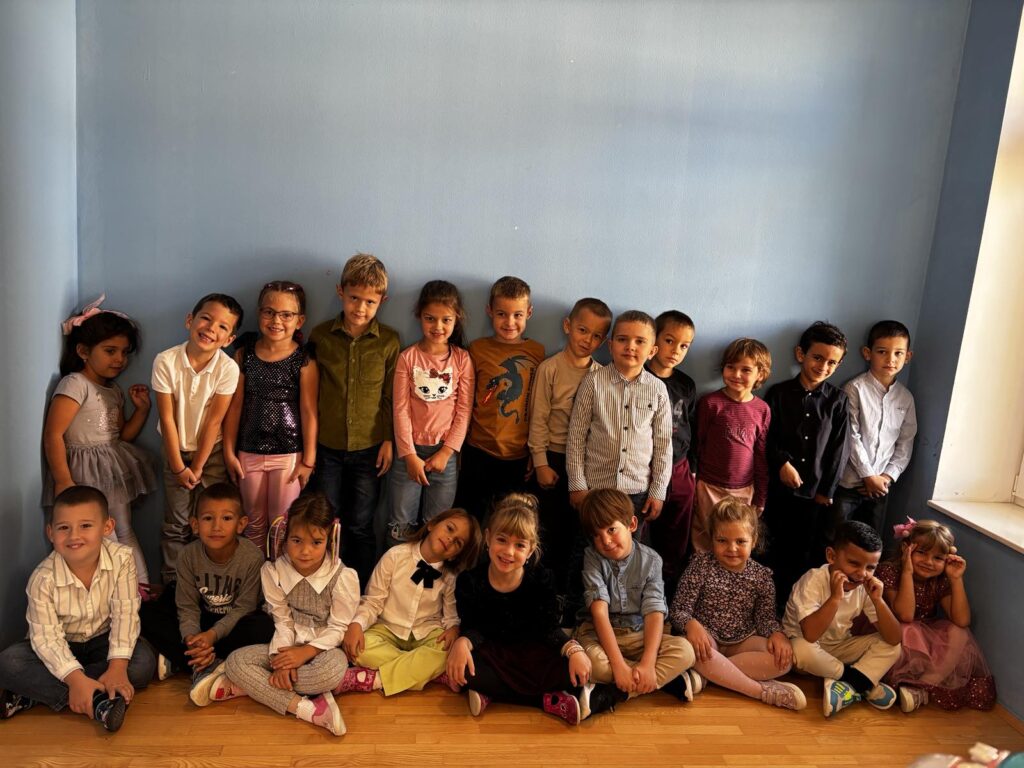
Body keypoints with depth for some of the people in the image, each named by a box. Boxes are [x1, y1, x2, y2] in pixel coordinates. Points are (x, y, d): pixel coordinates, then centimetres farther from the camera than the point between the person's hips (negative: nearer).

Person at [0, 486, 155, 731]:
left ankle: (36, 692, -21)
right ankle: (97, 701, -33)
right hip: (63, 647, 0)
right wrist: (76, 678, -38)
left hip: (102, 641, 0)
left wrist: (117, 667, -32)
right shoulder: (43, 578, -23)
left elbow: (125, 613, -21)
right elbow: (46, 637, -25)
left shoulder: (121, 558, -22)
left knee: (144, 662, -27)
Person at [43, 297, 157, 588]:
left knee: (125, 532, 14)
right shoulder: (74, 384, -14)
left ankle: (140, 586, 23)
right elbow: (52, 435, -19)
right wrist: (64, 482, -21)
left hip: (114, 470, 8)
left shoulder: (114, 390, 11)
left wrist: (141, 408, 2)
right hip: (86, 472, -8)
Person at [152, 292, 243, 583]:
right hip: (176, 451, 1)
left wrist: (198, 466, -10)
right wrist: (179, 466, -10)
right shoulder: (166, 361, -17)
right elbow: (167, 418, -13)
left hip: (211, 451, 0)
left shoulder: (228, 368, -19)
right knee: (176, 524, 8)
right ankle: (172, 583, 22)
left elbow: (214, 421, -14)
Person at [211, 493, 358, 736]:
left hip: (324, 649, -4)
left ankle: (250, 686, -22)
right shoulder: (273, 571, -8)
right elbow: (283, 622, -4)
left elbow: (338, 628, -11)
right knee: (236, 661, -20)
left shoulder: (343, 577, -19)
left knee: (334, 667, -39)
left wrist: (306, 652, -22)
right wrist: (280, 659, -18)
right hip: (290, 648, 4)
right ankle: (306, 708, -28)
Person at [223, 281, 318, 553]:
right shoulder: (244, 354, -1)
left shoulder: (304, 361, -9)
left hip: (289, 454, -3)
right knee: (254, 522, 16)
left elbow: (308, 411, -8)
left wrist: (309, 459, -7)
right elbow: (235, 405, 2)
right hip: (249, 452, 3)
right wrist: (229, 452, 3)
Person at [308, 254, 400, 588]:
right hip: (328, 447, 2)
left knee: (361, 526, 8)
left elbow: (392, 395, 0)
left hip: (369, 448, -1)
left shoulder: (389, 341, -5)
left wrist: (389, 440, -3)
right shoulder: (320, 335, -2)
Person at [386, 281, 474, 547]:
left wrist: (446, 452, -8)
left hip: (445, 452, 0)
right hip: (410, 449, 0)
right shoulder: (408, 357, -2)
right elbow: (401, 409, -5)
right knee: (401, 525, 6)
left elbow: (464, 410, -2)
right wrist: (409, 455, -10)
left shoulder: (462, 359, -1)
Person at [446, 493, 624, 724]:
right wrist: (462, 643, -31)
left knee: (573, 669, -27)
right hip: (491, 653, 0)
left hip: (532, 653, 0)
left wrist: (573, 649, -28)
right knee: (459, 669, -35)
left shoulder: (541, 579, -12)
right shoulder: (469, 581, -13)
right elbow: (473, 628, -8)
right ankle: (550, 701, -25)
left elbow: (550, 628, -9)